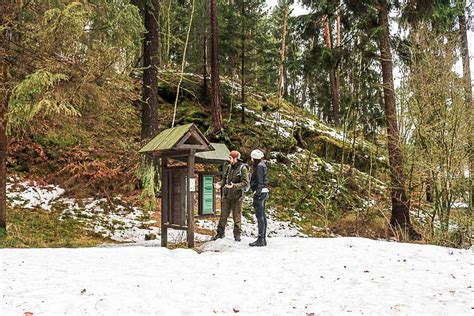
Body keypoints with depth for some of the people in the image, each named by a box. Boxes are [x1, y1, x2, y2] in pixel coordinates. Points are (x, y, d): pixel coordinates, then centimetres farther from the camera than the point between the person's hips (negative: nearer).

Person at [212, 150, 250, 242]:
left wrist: (234, 186, -28)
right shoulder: (229, 167, 6)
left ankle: (237, 234, 17)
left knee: (237, 217, 4)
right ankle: (220, 233, 21)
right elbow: (224, 178, 15)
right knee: (223, 215, 9)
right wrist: (220, 184, -6)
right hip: (227, 195, 5)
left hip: (237, 196, -5)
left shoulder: (243, 168, -12)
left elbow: (245, 183, -16)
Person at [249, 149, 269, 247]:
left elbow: (260, 183, -18)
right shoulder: (261, 166, 18)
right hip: (264, 192, 10)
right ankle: (263, 239, 15)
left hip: (260, 192, -10)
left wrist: (257, 195, -20)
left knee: (260, 216, -9)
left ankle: (261, 240, -8)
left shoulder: (259, 167, -12)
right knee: (262, 216, 11)